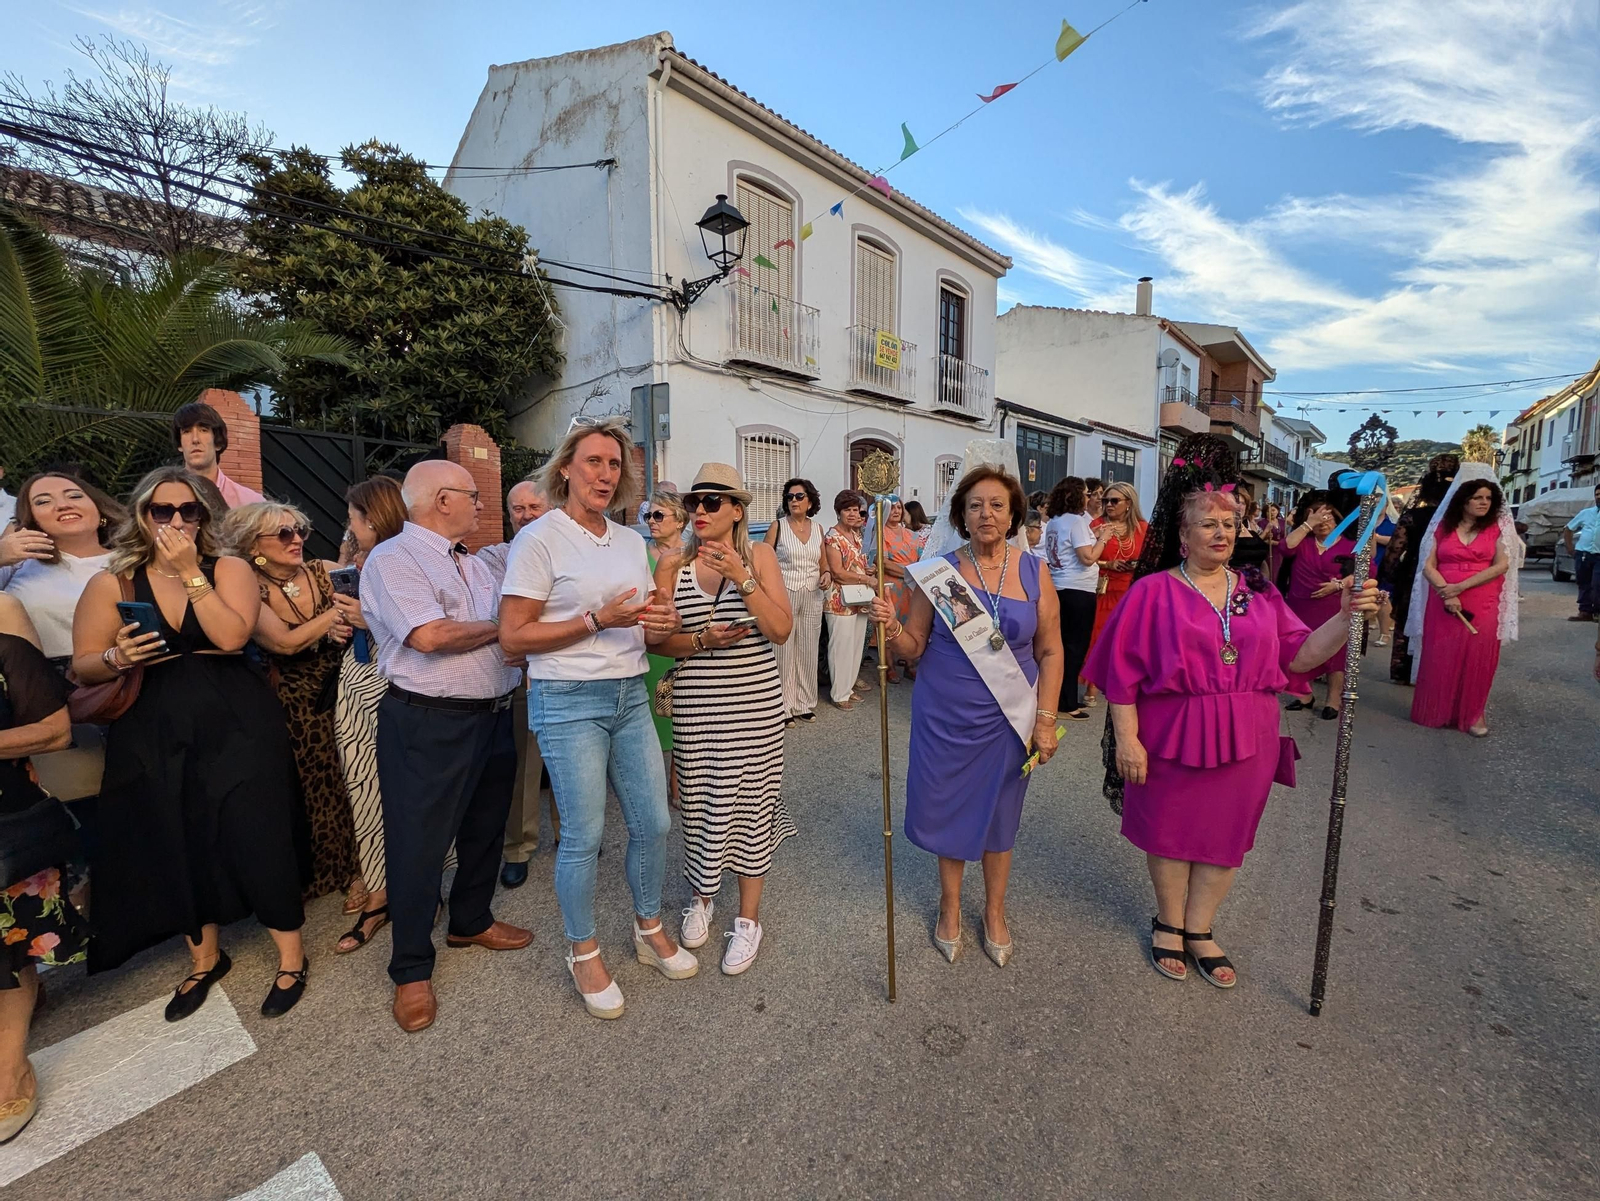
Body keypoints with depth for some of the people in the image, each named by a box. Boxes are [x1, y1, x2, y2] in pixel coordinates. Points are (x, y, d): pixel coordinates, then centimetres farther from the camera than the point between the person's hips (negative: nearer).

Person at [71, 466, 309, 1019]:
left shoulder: (229, 569, -2)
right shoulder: (111, 584, 2)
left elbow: (232, 635, -17)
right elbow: (83, 667, 3)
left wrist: (190, 572, -16)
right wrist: (116, 658, -18)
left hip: (238, 728, -3)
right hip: (156, 739, 3)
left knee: (256, 838, 0)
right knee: (177, 849, 14)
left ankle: (291, 957, 18)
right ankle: (206, 957, 37)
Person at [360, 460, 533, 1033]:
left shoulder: (476, 566, 14)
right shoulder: (393, 559, -11)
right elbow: (429, 636, -22)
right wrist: (503, 626, -9)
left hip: (492, 717, 8)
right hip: (429, 724, -8)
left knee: (485, 829, 20)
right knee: (419, 845, 5)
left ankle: (471, 921, 41)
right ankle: (412, 970, 24)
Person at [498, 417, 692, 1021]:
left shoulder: (631, 541, 11)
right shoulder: (540, 539, -8)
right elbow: (513, 636, -12)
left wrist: (662, 621, -6)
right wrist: (598, 620, -19)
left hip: (630, 694, 6)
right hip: (568, 700, -6)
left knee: (653, 821, 10)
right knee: (583, 835, 3)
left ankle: (649, 930, 35)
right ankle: (584, 953, 28)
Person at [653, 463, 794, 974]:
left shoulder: (759, 555, -2)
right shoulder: (673, 566, 2)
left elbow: (782, 630, -11)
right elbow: (659, 641, 1)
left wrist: (743, 579, -22)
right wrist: (701, 641, -17)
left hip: (755, 703, -1)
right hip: (695, 706, 2)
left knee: (750, 802, 7)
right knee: (701, 802, 11)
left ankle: (749, 917, 28)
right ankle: (702, 897, 39)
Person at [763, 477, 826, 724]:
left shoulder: (818, 528, 9)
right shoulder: (777, 526, -3)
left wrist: (826, 573, -2)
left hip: (812, 597, 4)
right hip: (783, 596, -4)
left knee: (808, 651, 10)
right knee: (783, 652, -1)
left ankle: (804, 703, 23)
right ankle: (783, 707, 11)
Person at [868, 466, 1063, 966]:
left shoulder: (1034, 571, -3)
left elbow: (1050, 651, 1)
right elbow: (914, 646, -5)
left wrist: (1046, 719, -4)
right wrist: (891, 628, -26)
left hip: (1007, 717, 1)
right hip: (944, 714, 0)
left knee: (998, 812, 16)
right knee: (948, 807, 12)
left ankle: (995, 910, 41)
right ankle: (950, 903, 39)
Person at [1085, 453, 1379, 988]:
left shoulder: (1258, 593, 6)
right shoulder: (1154, 591, -8)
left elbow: (1299, 654, 4)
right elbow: (1123, 673, -10)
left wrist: (1347, 615, -11)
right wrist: (1126, 738, -13)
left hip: (1245, 741, 4)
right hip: (1172, 738, -4)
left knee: (1225, 835, 15)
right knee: (1171, 833, 12)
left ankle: (1198, 930, 36)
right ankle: (1169, 924, 35)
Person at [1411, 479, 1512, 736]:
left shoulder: (1496, 529, 5)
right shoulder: (1444, 529, 6)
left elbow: (1502, 565, -6)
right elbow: (1428, 566, 0)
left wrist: (1460, 587, -14)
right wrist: (1445, 592, -15)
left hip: (1482, 605, 0)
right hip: (1444, 602, 0)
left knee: (1477, 657, 1)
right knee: (1440, 657, 3)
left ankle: (1474, 713, 11)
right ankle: (1438, 710, 14)